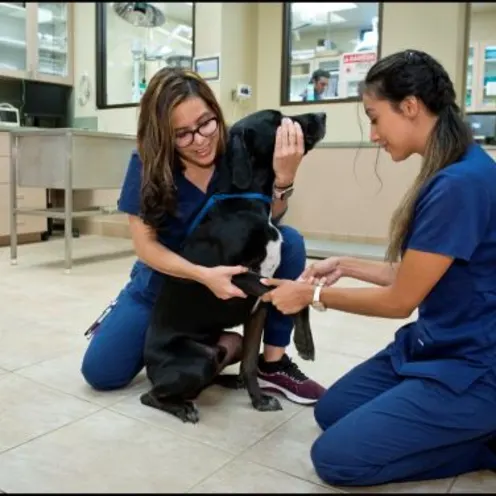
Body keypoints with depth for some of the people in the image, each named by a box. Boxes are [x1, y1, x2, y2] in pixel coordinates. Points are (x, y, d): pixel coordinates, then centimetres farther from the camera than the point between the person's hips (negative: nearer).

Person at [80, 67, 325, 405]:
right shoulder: (147, 166, -21)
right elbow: (146, 246, -21)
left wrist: (283, 178, -40)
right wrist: (204, 275, -36)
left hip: (228, 275, 1)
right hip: (165, 282, -1)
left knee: (289, 242, -26)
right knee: (100, 372, -11)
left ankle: (273, 363, -13)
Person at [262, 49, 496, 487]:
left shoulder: (461, 183, -26)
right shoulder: (449, 173, 4)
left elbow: (400, 300, -19)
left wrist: (312, 293, -7)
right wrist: (345, 266, 7)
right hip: (433, 346, 10)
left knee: (335, 457, -6)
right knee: (331, 413, 16)